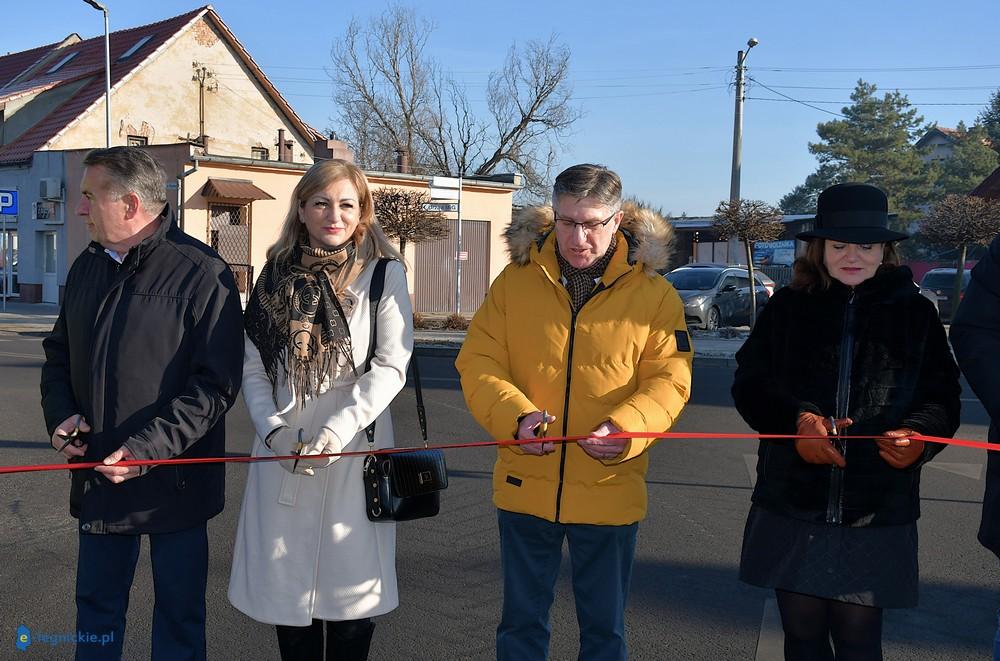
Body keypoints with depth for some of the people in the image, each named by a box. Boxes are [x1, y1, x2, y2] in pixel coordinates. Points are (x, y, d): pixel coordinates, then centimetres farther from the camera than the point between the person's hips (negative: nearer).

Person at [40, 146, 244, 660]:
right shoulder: (87, 267, 8)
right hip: (99, 476, 6)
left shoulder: (202, 275, -15)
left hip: (174, 478, -6)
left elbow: (217, 384, -17)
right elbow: (59, 353, 18)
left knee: (178, 614, 10)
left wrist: (148, 448, -23)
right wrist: (59, 413, -1)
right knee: (96, 606, 19)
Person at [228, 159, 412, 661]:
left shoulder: (384, 273, -2)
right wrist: (273, 430, -9)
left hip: (353, 451, -3)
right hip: (282, 453, 3)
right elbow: (253, 367, 7)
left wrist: (336, 431, -18)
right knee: (286, 582, 9)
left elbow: (391, 366, -7)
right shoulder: (277, 275, 7)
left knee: (349, 583, 5)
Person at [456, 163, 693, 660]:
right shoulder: (516, 280, -2)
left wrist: (627, 428, -25)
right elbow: (477, 361, -4)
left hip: (610, 492, -1)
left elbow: (669, 380, -7)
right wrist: (515, 415, -22)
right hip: (525, 487, 1)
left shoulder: (653, 293, -4)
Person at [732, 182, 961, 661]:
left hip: (877, 513, -1)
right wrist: (796, 419, -17)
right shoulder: (788, 307, 6)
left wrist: (919, 435, -18)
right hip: (792, 505, 1)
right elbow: (749, 383, 2)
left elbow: (941, 396, 4)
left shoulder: (916, 313, 7)